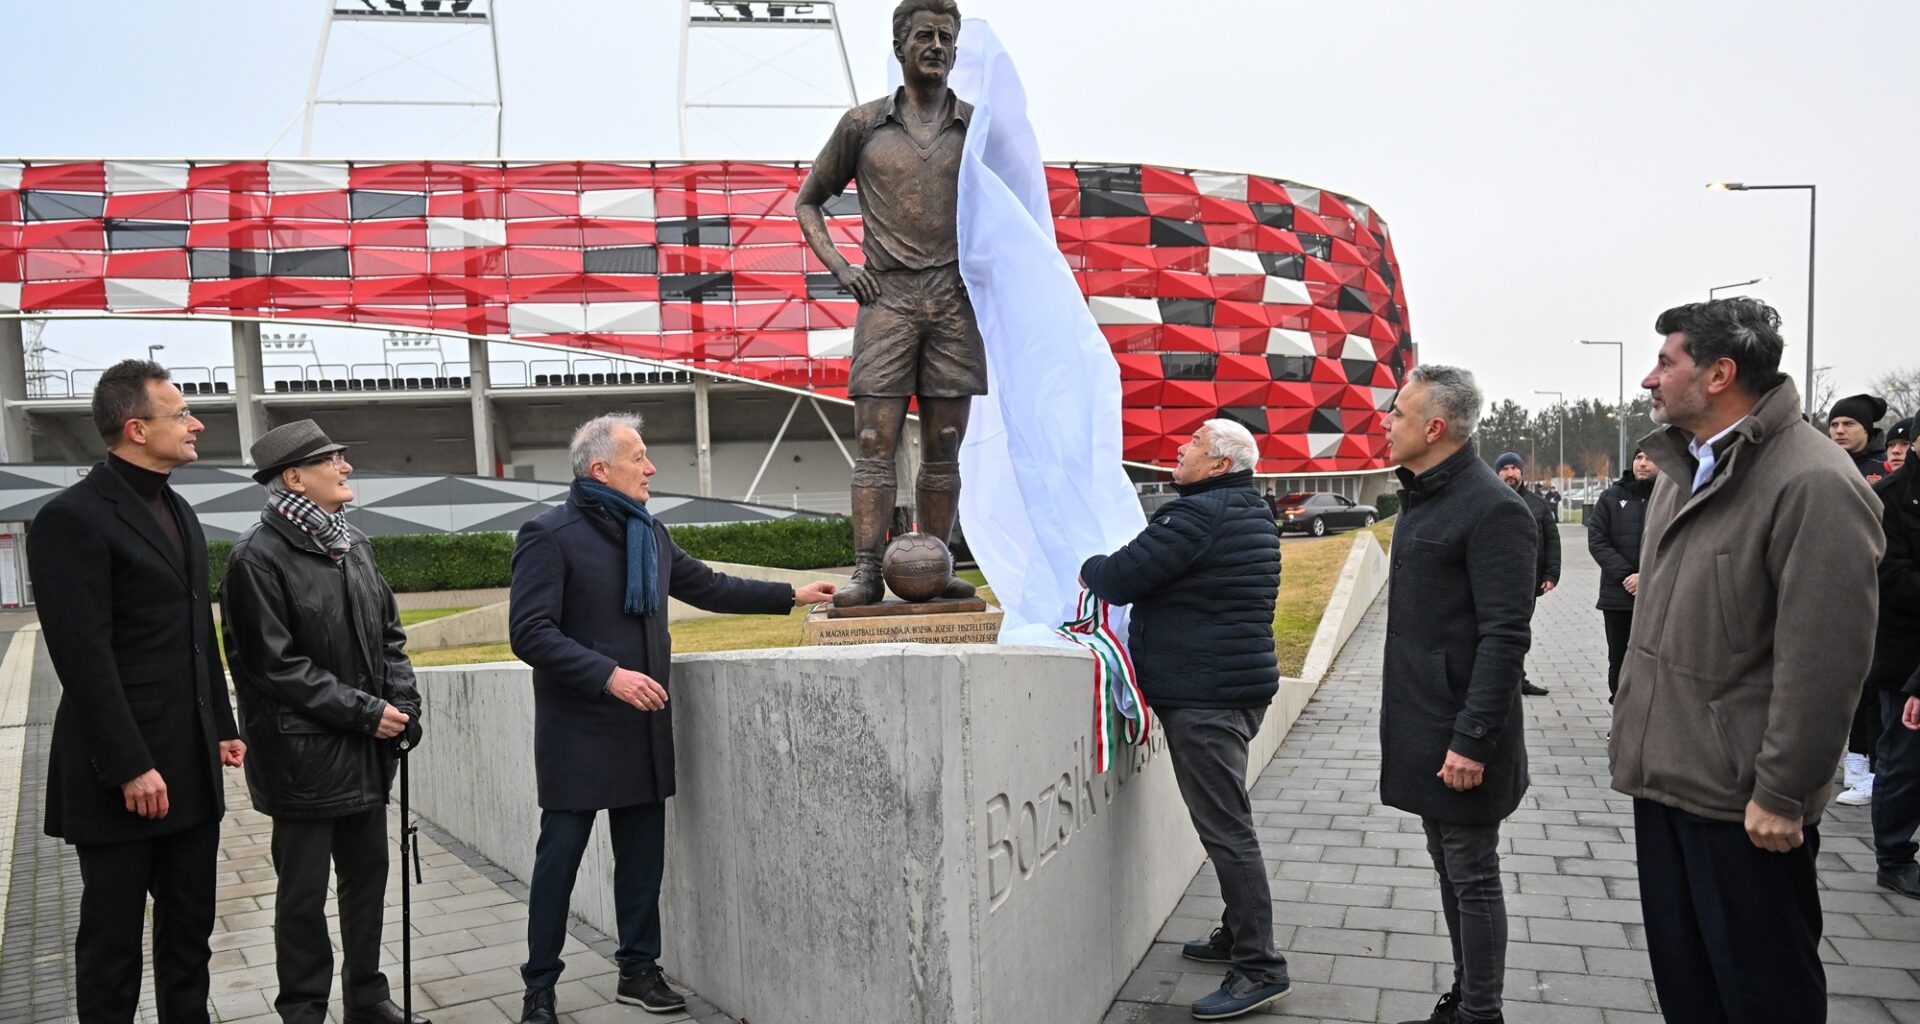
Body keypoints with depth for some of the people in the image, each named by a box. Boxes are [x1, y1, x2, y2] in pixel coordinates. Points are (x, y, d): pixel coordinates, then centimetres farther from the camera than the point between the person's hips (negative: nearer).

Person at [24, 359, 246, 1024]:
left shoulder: (180, 513, 14)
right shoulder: (73, 518, -12)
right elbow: (84, 657, -17)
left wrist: (222, 727, 13)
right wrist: (130, 767, -18)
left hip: (193, 768, 8)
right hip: (122, 774, -7)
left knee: (190, 931, 15)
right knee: (113, 938, 7)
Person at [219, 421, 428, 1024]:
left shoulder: (353, 543, 9)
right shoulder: (259, 556, -13)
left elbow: (389, 634, 14)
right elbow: (274, 665, -17)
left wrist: (403, 705, -1)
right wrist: (366, 712, -15)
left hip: (368, 751, 7)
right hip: (305, 754, -7)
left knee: (368, 876, 16)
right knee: (303, 894, 6)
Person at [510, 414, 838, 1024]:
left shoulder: (649, 532, 12)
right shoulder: (550, 536, -11)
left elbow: (706, 586, 21)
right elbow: (529, 634, -17)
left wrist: (792, 595, 18)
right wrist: (609, 675, -24)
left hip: (643, 727, 7)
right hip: (579, 731, -6)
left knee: (643, 853, 11)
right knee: (560, 857, 2)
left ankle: (639, 971, 24)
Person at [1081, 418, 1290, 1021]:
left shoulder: (1196, 515, -18)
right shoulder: (1251, 514, 16)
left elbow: (1120, 579, -18)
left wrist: (1087, 565, 3)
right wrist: (1110, 571, 15)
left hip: (1204, 697, -11)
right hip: (1241, 684, 11)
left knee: (1226, 830, -6)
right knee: (1227, 823, 20)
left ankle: (1261, 968, -1)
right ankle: (1239, 935, 31)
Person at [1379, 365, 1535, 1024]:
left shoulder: (1493, 509, -18)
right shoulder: (1421, 497, 11)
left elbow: (1505, 638, -21)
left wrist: (1472, 740, -23)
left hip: (1460, 735, -9)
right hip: (1421, 724, 9)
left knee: (1472, 876, 2)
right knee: (1449, 868, 18)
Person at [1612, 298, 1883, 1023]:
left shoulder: (1813, 482, -18)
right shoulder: (1684, 467, 10)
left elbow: (1825, 660, -20)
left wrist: (1781, 795, -18)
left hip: (1742, 799, -8)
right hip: (1662, 773, 8)